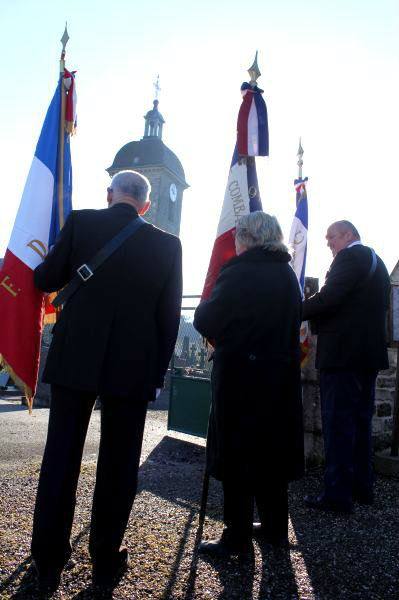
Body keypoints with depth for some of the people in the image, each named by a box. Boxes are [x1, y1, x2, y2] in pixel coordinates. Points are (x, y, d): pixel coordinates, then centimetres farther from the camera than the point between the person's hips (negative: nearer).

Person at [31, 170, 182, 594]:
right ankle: (105, 563, 25)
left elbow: (46, 281, 4)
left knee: (60, 462, 13)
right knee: (118, 466, 12)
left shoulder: (81, 222, -1)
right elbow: (170, 315, 2)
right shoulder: (167, 244, 1)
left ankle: (48, 564, 25)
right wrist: (157, 373, 10)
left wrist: (47, 262, 27)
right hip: (133, 368, 0)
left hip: (74, 360, 1)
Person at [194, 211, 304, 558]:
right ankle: (274, 527, 33)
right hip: (282, 378, 7)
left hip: (241, 381, -7)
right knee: (273, 453, 18)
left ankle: (237, 537, 16)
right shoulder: (288, 276, 6)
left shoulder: (238, 273, -16)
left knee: (237, 457, 6)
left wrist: (204, 306, 7)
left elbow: (206, 323, -14)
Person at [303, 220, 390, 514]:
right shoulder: (377, 262, 19)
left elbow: (328, 299, -20)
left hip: (343, 352, -10)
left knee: (338, 424, -4)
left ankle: (338, 494, 3)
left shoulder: (350, 257, -9)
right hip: (370, 353, 10)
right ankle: (362, 487, 25)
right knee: (360, 421, 15)